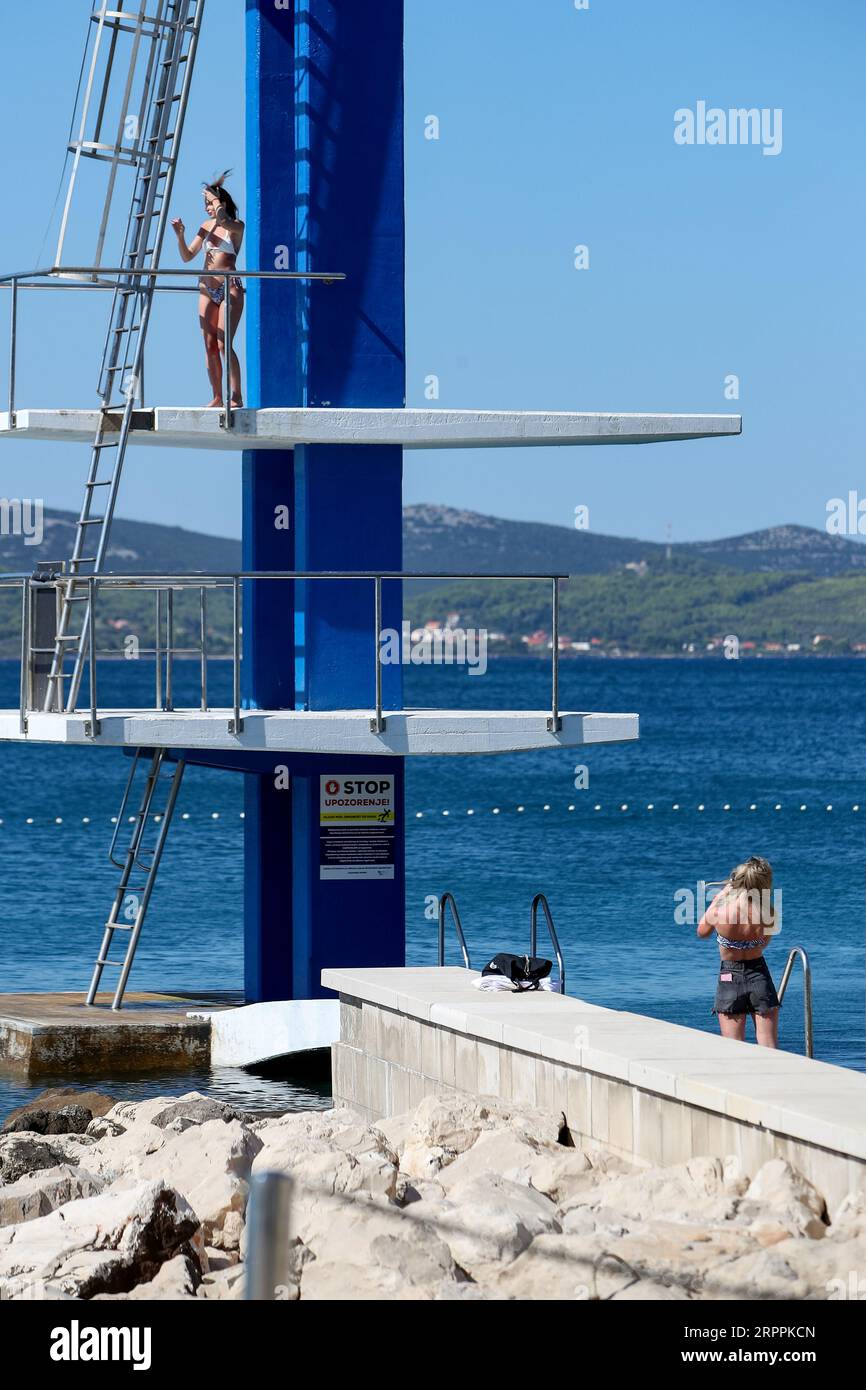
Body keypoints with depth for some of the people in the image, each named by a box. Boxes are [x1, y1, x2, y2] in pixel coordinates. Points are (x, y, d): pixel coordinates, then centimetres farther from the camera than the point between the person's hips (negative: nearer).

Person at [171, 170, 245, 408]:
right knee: (210, 346, 2)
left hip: (230, 288, -6)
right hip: (207, 289, 6)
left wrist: (212, 194, -11)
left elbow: (222, 219, -27)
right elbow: (187, 256, 14)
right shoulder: (207, 226, 13)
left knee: (223, 344, -15)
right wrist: (180, 236, -4)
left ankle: (236, 397, -13)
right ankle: (217, 397, 7)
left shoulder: (236, 226, -3)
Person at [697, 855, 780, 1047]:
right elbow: (763, 944, 3)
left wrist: (721, 895, 11)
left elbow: (702, 932, 6)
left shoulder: (719, 909, -18)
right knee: (769, 1049, 7)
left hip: (729, 978, 0)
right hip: (759, 977, 1)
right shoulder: (768, 914, -16)